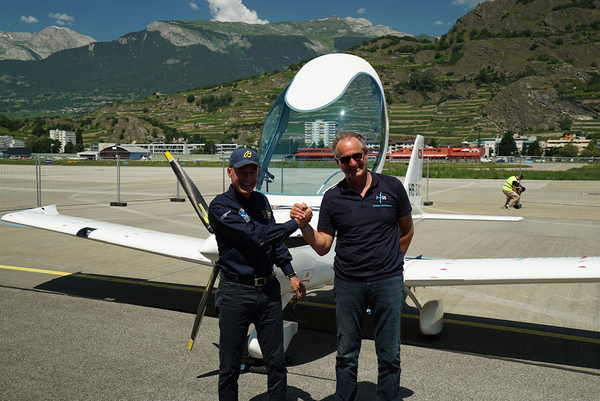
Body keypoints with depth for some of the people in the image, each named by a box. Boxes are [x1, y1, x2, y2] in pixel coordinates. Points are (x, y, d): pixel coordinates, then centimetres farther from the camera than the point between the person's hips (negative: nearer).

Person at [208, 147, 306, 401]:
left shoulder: (261, 201, 9)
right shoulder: (220, 207, -12)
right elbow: (257, 237, -23)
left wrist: (291, 274, 12)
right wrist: (295, 223, -16)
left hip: (268, 289, 5)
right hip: (235, 293, -5)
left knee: (277, 363, 13)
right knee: (230, 367, 9)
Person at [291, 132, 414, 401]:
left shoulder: (392, 187, 0)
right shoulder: (332, 198, 0)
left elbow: (406, 230, 13)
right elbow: (322, 247, 0)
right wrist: (304, 225, -16)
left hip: (388, 281, 0)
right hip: (347, 282, 0)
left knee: (389, 355, 10)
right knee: (346, 355, 11)